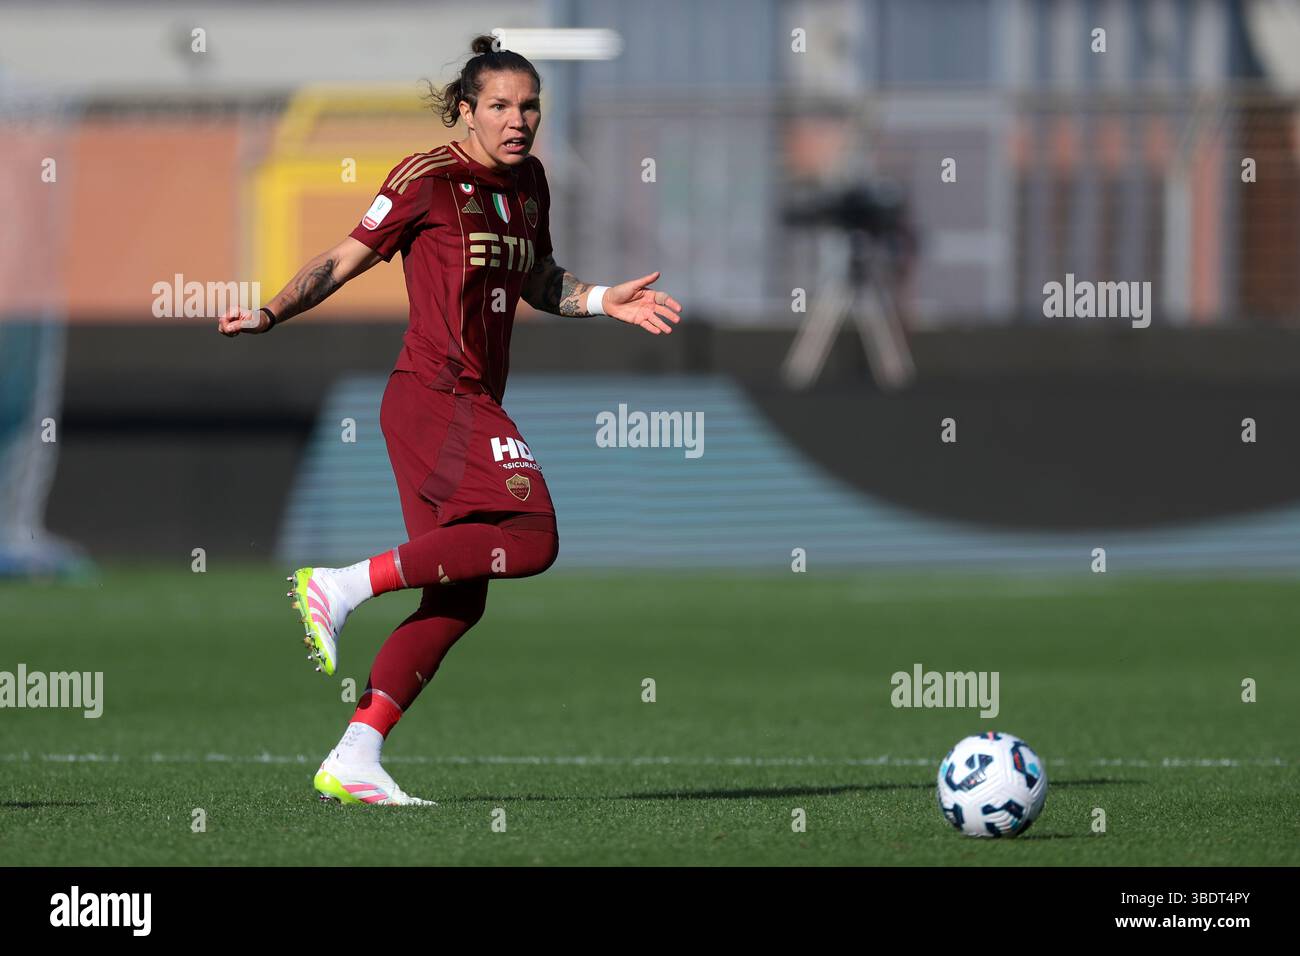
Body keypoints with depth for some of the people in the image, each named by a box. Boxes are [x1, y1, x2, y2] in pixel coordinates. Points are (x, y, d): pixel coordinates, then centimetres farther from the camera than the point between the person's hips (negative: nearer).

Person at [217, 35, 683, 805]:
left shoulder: (528, 181, 16)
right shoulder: (427, 179, -7)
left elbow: (538, 283, 28)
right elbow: (346, 260, -4)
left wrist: (606, 300, 12)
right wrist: (270, 315, -17)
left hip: (475, 404, 9)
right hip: (434, 395, -9)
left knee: (458, 600, 3)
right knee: (532, 537, -23)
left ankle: (353, 762, 1)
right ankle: (341, 587, -18)